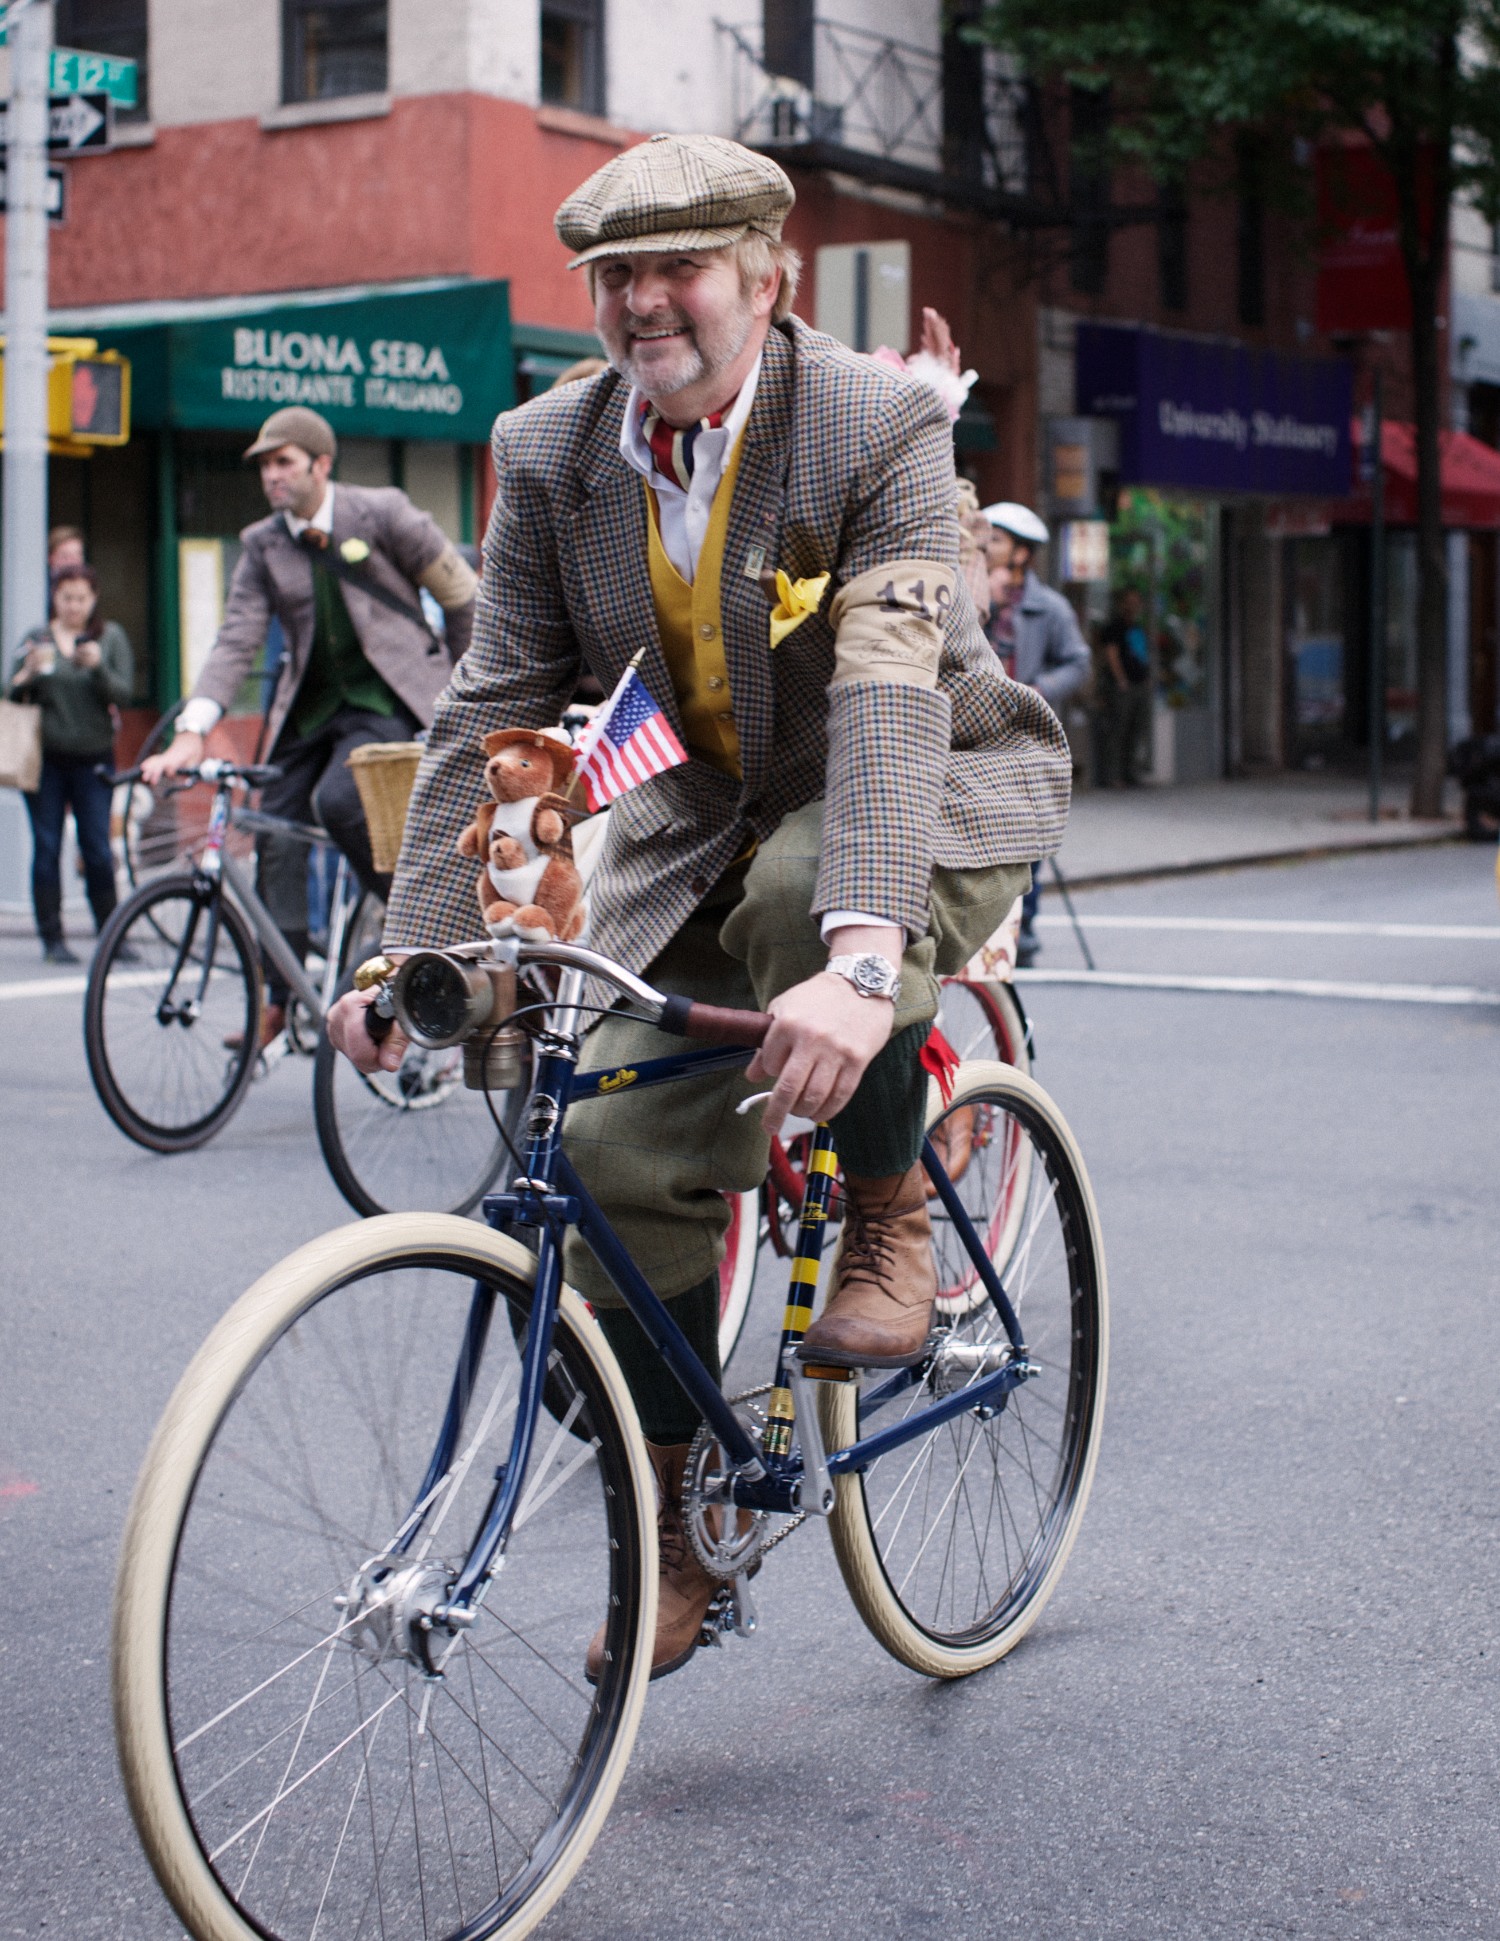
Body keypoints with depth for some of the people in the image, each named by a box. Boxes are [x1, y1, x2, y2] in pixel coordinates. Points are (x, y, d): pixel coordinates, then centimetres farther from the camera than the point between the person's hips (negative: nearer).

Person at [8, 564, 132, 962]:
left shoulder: (110, 636, 5)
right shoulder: (36, 638, 8)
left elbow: (123, 693, -4)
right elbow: (12, 697, 7)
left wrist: (97, 667, -23)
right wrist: (29, 673, -14)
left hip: (93, 758, -1)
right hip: (45, 758, 1)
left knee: (98, 850, -2)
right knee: (46, 847, 0)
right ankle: (52, 938, 5)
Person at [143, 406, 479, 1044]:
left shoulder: (381, 512, -6)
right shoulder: (262, 545, 4)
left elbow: (463, 595, 2)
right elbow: (236, 643, -4)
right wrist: (190, 734, -17)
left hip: (387, 700, -5)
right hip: (310, 706, 5)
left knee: (337, 801, -29)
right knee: (275, 835, -4)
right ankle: (276, 999, 5)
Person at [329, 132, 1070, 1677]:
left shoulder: (881, 424, -24)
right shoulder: (549, 452, -8)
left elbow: (892, 695, -37)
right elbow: (490, 709, -8)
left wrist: (857, 956, -51)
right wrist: (411, 951, -18)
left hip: (935, 793, -4)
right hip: (710, 811, 4)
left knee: (804, 903, -38)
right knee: (620, 1155, -8)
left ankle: (890, 1214, -8)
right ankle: (672, 1532, 12)